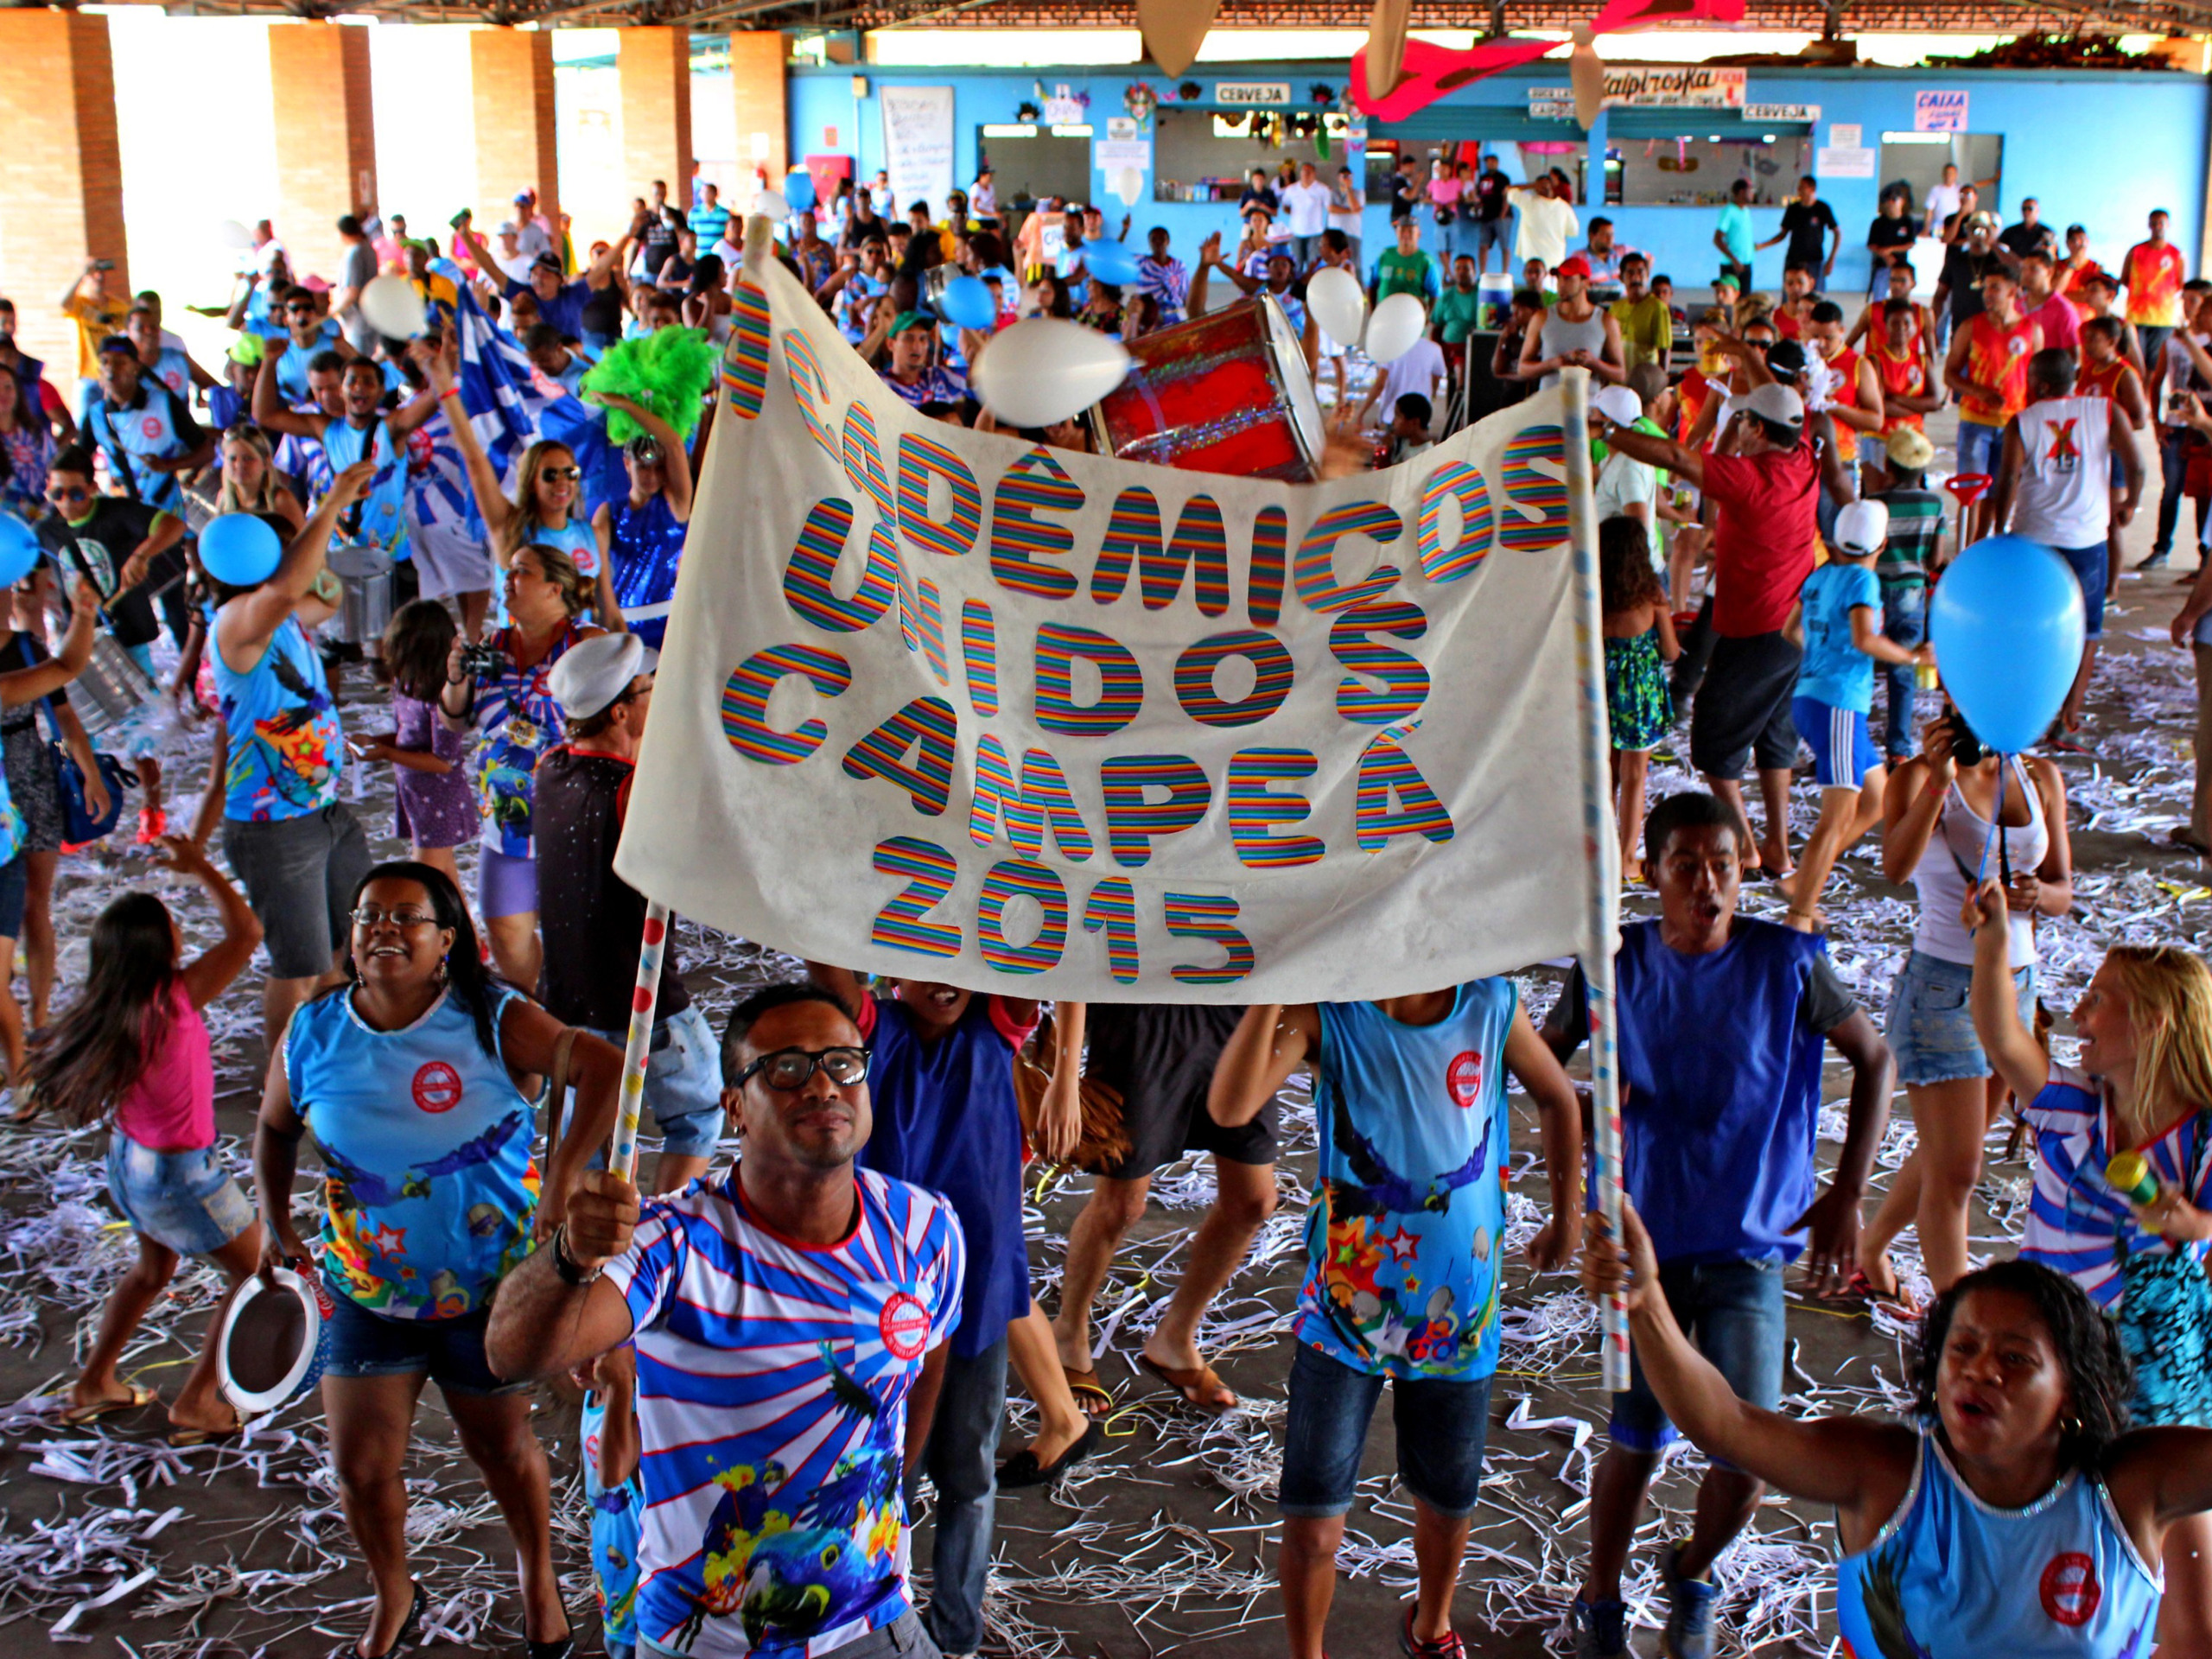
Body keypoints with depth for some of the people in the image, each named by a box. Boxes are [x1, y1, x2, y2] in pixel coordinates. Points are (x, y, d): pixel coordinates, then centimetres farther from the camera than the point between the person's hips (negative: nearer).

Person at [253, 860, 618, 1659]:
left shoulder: (492, 1022, -17)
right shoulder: (313, 1033, -6)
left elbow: (604, 1066, -27)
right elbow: (275, 1126, 13)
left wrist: (562, 1178, -34)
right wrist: (275, 1222, 2)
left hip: (489, 1285, -2)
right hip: (366, 1287, 2)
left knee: (502, 1445, 15)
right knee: (361, 1464, 4)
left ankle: (538, 1577, 45)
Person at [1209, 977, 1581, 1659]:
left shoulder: (1492, 1008, -9)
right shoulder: (1325, 1014, -14)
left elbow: (1557, 1099, 10)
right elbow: (1230, 1107, -29)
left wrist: (1566, 1219, 18)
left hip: (1456, 1318, 2)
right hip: (1342, 1313, -2)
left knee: (1447, 1507, 21)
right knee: (1311, 1527, -3)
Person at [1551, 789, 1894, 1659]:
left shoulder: (1786, 962, -7)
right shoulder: (1615, 965, -3)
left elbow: (1875, 1060, 4)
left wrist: (1846, 1195, -2)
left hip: (1752, 1248, 0)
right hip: (1648, 1240, 0)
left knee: (1747, 1458, -6)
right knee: (1635, 1446, 1)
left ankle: (1692, 1572, 28)